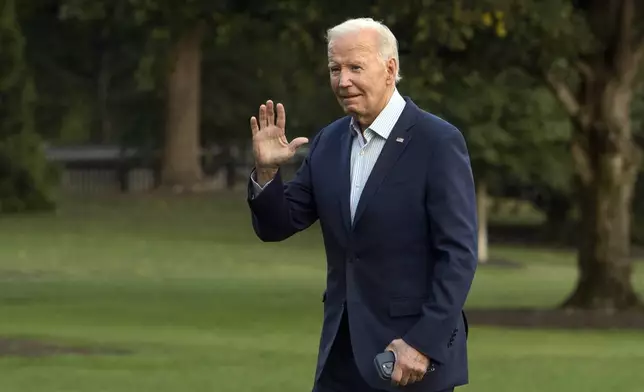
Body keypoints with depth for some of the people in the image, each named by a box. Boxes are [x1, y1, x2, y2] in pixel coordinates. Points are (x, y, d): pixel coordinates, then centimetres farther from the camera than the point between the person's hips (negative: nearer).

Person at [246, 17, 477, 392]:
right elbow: (277, 226, 11)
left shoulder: (438, 142, -10)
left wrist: (425, 344, -19)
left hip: (414, 354, -6)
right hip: (342, 357, 6)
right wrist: (266, 170, -8)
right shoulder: (330, 141, 9)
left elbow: (458, 254, -13)